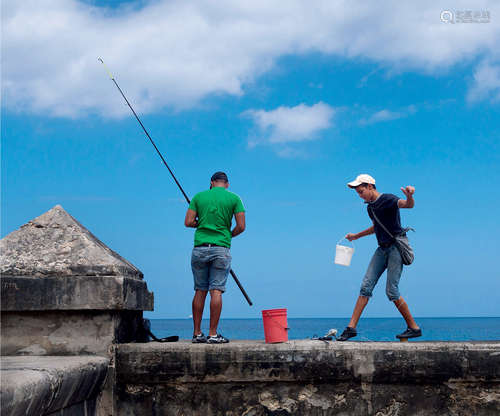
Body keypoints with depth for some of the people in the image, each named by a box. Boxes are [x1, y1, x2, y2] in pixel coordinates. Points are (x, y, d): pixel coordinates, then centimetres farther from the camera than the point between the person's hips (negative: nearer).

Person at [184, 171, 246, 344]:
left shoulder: (199, 197, 8)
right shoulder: (234, 198, 4)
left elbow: (188, 222, 3)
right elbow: (241, 226, -1)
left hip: (200, 248, 2)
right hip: (221, 249, -2)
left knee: (200, 291, 8)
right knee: (216, 291, -3)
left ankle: (197, 333, 10)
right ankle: (213, 334, -5)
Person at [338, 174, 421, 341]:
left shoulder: (388, 200, -11)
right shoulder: (370, 206, 14)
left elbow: (408, 205, -30)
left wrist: (409, 197, -53)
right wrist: (356, 236, 36)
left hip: (396, 247, -8)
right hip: (382, 249, 8)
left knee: (391, 291, -10)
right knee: (366, 286, -1)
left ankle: (414, 327, 3)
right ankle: (351, 327, 0)